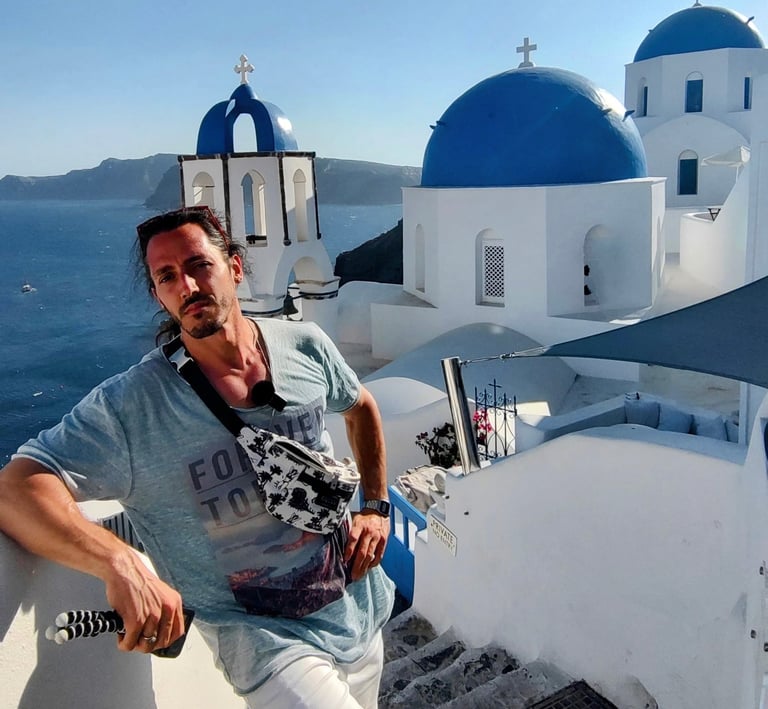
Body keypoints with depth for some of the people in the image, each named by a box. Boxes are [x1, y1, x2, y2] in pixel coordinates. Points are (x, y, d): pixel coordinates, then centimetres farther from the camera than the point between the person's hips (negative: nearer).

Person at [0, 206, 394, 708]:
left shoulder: (306, 346, -5)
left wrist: (376, 507, 6)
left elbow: (361, 407, 15)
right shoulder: (130, 405, -18)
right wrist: (121, 564, -40)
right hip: (265, 637, -5)